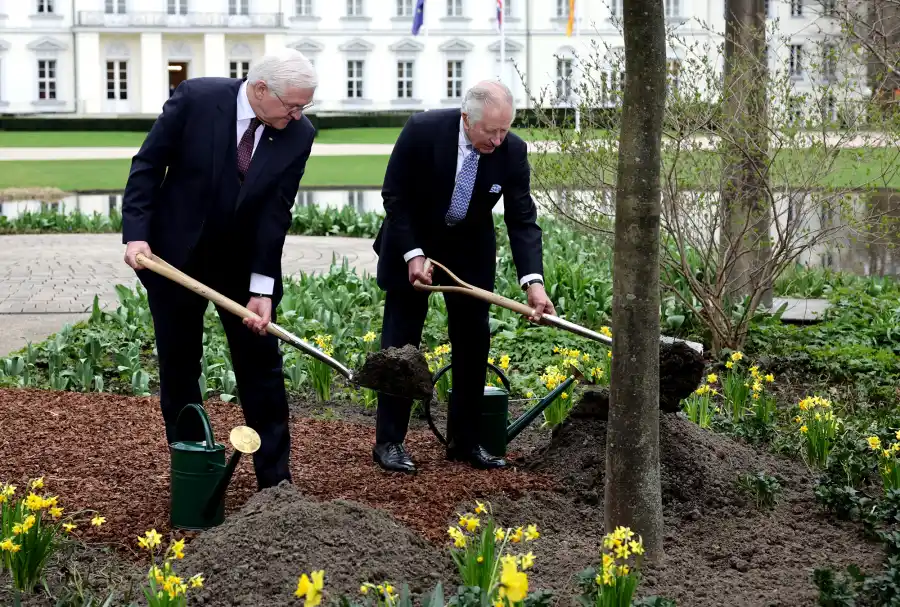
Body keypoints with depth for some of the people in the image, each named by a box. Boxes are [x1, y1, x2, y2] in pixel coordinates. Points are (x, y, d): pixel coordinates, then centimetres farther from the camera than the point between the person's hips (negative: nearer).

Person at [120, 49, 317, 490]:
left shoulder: (299, 134, -12)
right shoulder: (196, 99, -18)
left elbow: (276, 212, -14)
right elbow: (147, 166, -10)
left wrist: (262, 289, -18)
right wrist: (136, 233, -19)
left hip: (243, 263, 2)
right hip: (175, 256, -1)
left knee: (261, 367, 2)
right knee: (179, 368, 7)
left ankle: (274, 479, 10)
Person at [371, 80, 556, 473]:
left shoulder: (512, 151, -19)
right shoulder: (422, 131, -26)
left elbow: (522, 220, -18)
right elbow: (394, 195, -15)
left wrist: (534, 281, -31)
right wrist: (413, 254, -22)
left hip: (470, 248, 3)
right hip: (412, 242, -3)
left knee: (473, 342, 2)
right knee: (401, 341, -2)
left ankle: (464, 441, 11)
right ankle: (389, 442, 3)